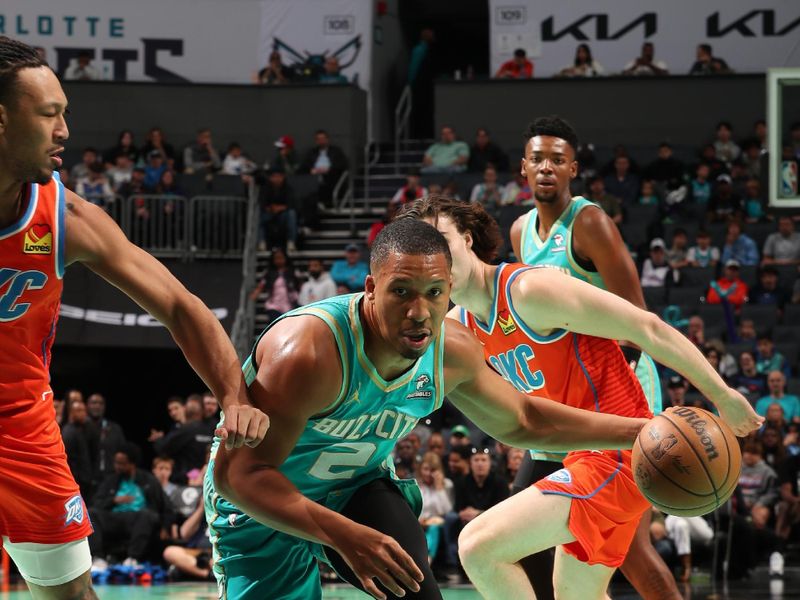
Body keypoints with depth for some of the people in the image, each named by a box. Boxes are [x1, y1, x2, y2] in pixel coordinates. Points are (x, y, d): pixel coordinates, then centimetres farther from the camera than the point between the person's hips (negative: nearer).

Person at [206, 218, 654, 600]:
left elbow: (521, 421, 6)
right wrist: (343, 536, -49)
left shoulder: (452, 350, -15)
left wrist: (637, 432, -1)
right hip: (260, 504, -5)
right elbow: (237, 473, -38)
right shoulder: (307, 352, -38)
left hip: (357, 485, 5)